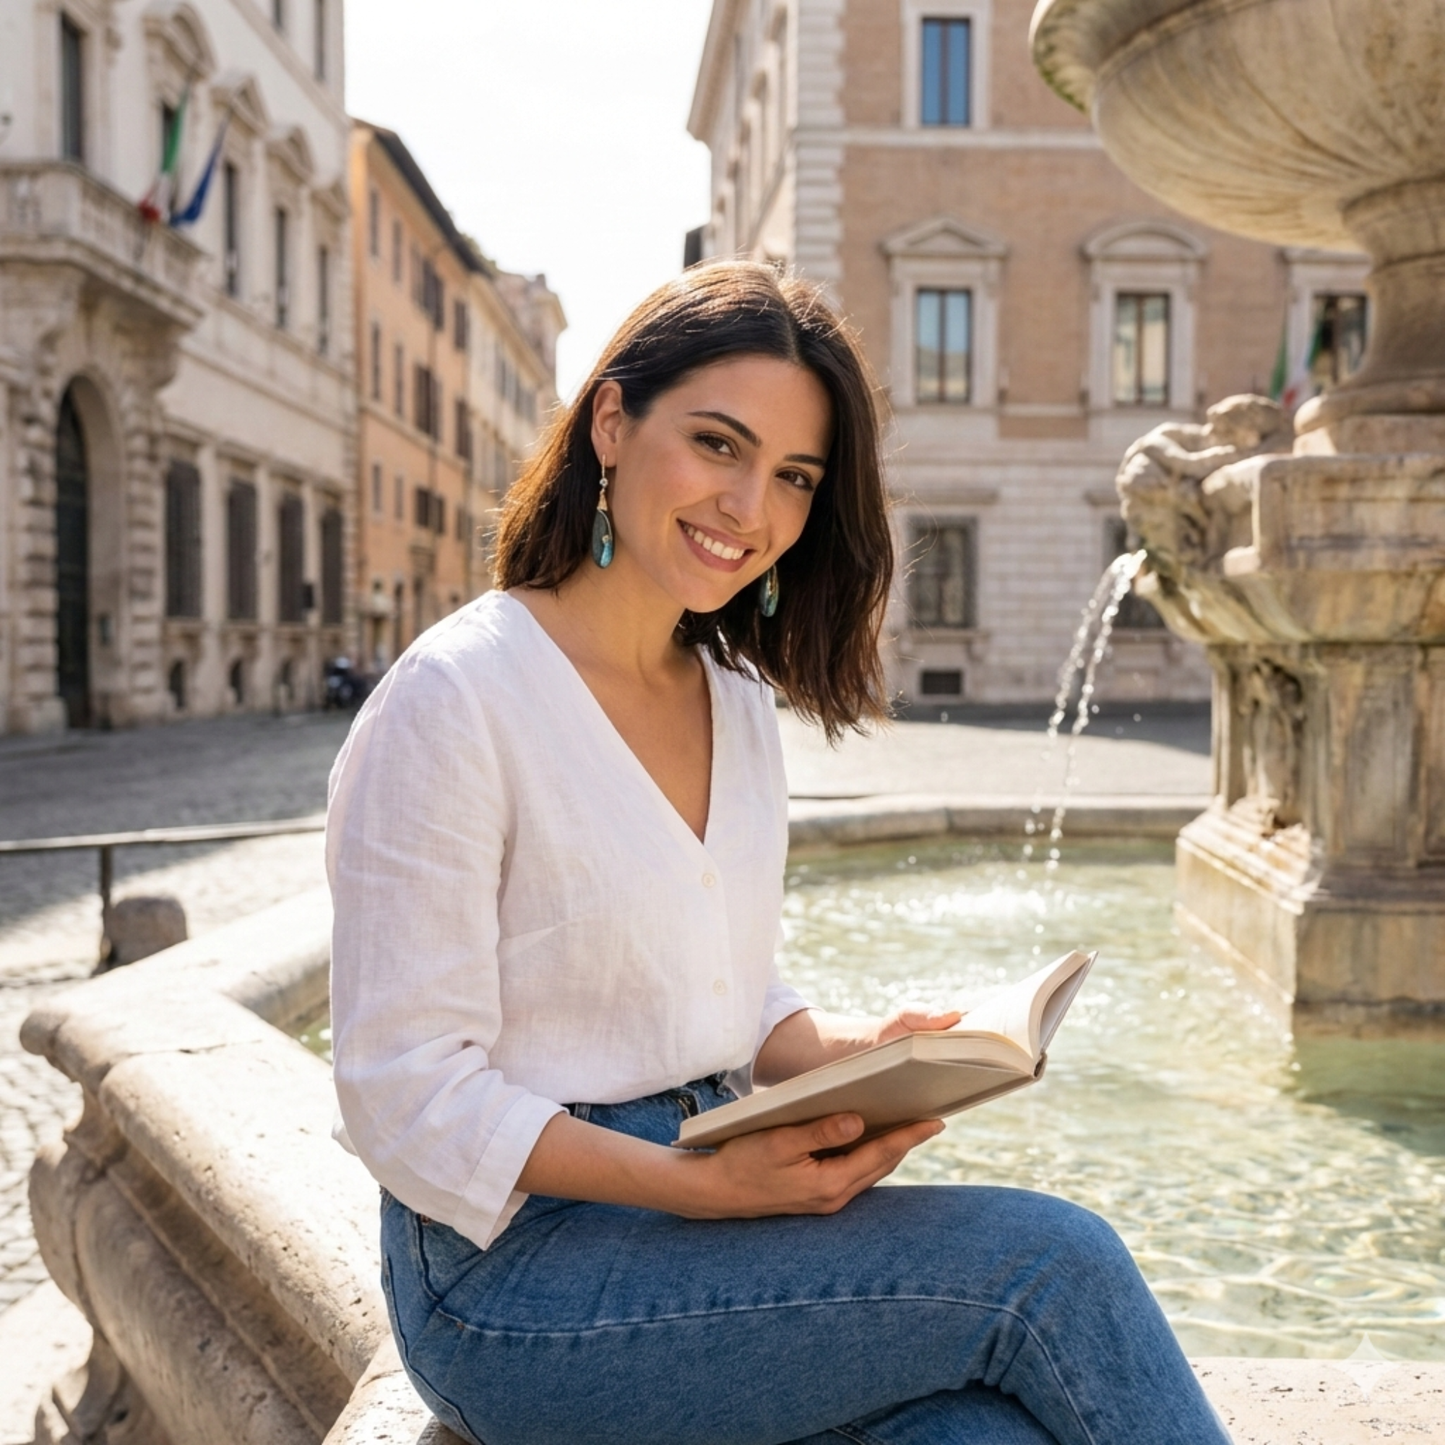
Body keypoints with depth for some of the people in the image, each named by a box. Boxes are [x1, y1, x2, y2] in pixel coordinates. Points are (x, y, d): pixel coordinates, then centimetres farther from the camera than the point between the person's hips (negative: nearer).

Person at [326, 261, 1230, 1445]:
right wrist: (710, 1186, -22)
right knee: (1051, 1261, -19)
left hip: (705, 1206, 6)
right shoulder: (454, 700, -13)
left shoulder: (741, 704, 10)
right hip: (515, 1271, -6)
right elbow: (412, 1098, -15)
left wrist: (859, 1051, -4)